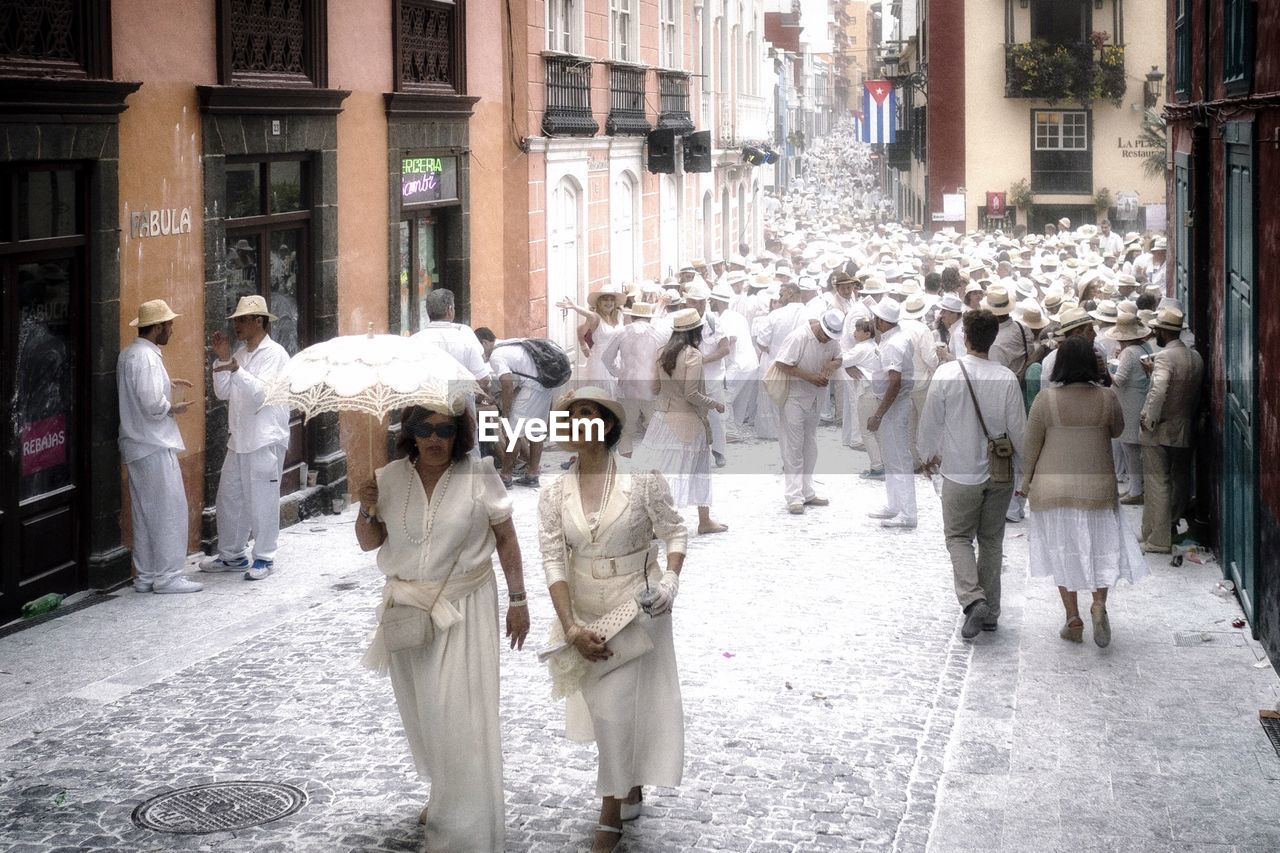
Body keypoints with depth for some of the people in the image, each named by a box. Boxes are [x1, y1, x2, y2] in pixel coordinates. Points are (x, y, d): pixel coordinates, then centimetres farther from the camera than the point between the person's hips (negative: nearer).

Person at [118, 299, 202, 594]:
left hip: (137, 447, 10)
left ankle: (145, 575, 18)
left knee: (144, 512, 13)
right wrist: (174, 408, -8)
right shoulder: (146, 357, -19)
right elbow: (152, 404, -25)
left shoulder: (129, 354, 13)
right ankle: (167, 575, -1)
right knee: (169, 510, -4)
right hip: (155, 447, -10)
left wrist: (166, 384, 18)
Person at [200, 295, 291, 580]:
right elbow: (223, 393, 10)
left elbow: (262, 392, -19)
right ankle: (232, 555, 22)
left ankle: (264, 557, 9)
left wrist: (236, 369, -28)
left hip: (266, 441, -8)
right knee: (228, 498, 11)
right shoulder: (239, 354, 14)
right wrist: (221, 359, 0)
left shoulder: (275, 354, -9)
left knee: (262, 501, -2)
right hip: (238, 439, 8)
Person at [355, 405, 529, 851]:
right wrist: (367, 511, -15)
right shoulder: (389, 477, -4)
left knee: (461, 716, -6)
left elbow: (506, 538, -3)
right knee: (422, 711, 17)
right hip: (408, 610, 4)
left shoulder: (479, 476, -13)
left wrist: (518, 600, -2)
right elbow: (369, 543, 6)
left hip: (464, 609, -4)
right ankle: (443, 795, 40)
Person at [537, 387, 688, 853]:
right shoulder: (554, 495, -4)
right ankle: (632, 788, 39)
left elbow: (675, 532, -1)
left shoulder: (642, 479, -12)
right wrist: (571, 628, -17)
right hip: (584, 612, 4)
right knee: (605, 708, 16)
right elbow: (553, 562, -8)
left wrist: (670, 580, -17)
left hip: (635, 609, -4)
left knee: (616, 709, -9)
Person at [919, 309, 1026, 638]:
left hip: (960, 474, -2)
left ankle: (973, 599, -12)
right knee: (992, 540, 16)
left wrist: (928, 456, 14)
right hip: (1000, 474, 2)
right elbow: (1018, 429, -5)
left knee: (959, 537, 10)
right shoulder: (1007, 378, -11)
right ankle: (990, 611, 21)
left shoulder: (947, 373, -14)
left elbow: (930, 422, -5)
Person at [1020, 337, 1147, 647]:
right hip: (1097, 485, 0)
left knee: (1062, 550, 10)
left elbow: (1031, 446, -4)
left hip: (1052, 487, 0)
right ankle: (1099, 604, -9)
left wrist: (1025, 482, 8)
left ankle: (1073, 619, 10)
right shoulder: (1106, 398, -6)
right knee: (1102, 547, 13)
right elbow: (1117, 430, 12)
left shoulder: (1046, 399, -9)